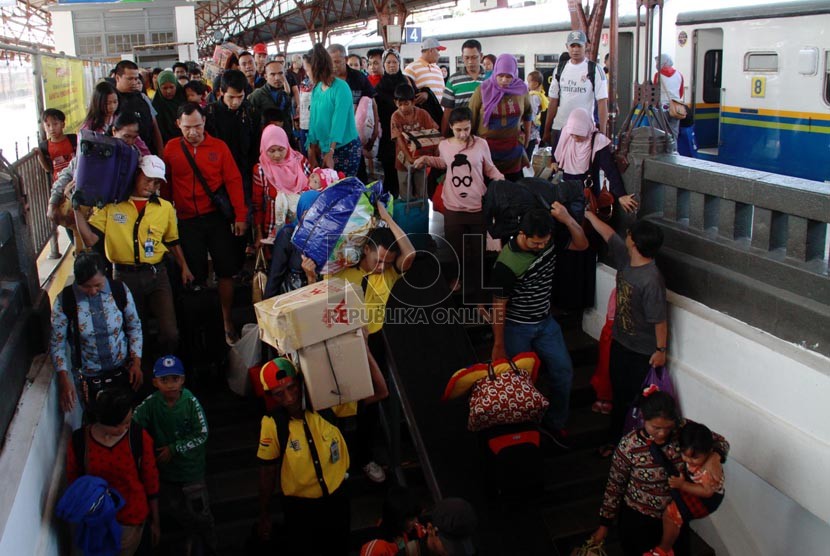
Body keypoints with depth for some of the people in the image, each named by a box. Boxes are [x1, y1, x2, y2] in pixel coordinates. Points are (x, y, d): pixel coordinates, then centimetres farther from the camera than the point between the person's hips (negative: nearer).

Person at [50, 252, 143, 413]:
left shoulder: (120, 290, -13)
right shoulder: (64, 300, -16)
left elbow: (134, 326, -1)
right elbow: (56, 343, -9)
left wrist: (136, 362, -7)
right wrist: (64, 379, -15)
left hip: (123, 370, 1)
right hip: (89, 378, -1)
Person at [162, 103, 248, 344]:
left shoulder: (218, 147, 0)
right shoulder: (171, 149, 1)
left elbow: (233, 181, -2)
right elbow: (165, 186, 6)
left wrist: (240, 216, -7)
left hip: (216, 218, 0)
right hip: (187, 221, 0)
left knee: (225, 270, 3)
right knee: (195, 275, 8)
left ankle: (227, 322, 17)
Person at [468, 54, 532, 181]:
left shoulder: (521, 89, 0)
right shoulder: (483, 90, -8)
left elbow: (528, 113, 18)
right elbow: (470, 118, -1)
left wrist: (527, 136, 19)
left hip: (513, 148, 2)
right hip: (487, 146, -2)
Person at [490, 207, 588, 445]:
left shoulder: (549, 241, -10)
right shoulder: (506, 264, -27)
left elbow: (582, 244, -1)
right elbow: (499, 307, -18)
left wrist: (567, 219, -20)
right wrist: (498, 346, -11)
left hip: (546, 323, 6)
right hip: (517, 328, -6)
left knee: (563, 372, 4)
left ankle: (554, 422, 24)